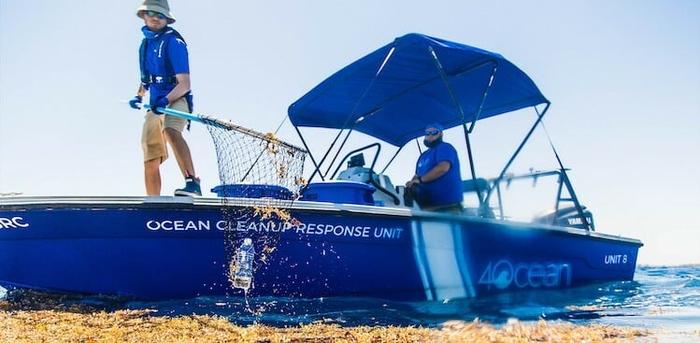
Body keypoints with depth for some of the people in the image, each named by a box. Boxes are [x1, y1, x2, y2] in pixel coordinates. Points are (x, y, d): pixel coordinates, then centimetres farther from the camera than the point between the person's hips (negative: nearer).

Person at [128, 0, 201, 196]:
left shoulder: (173, 41, -8)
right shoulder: (146, 42, 15)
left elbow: (184, 84, -15)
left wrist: (165, 100, -30)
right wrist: (139, 96, 13)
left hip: (176, 100, -8)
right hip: (155, 107, 8)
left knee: (170, 130, -39)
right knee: (150, 161, 6)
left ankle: (192, 183, -51)